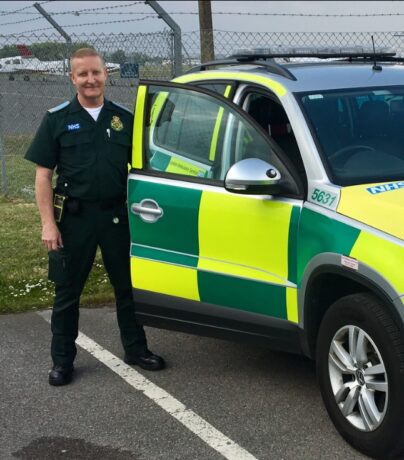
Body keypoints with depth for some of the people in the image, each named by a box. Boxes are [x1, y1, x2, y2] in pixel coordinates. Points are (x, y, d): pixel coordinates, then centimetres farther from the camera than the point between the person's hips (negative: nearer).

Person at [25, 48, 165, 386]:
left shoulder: (124, 119, 7)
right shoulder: (58, 120, -1)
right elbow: (43, 175, -3)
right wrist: (48, 224, -10)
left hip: (117, 215, 2)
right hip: (74, 218, -2)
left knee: (128, 286, 11)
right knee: (67, 292, 7)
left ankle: (135, 349, 27)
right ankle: (62, 361, 18)